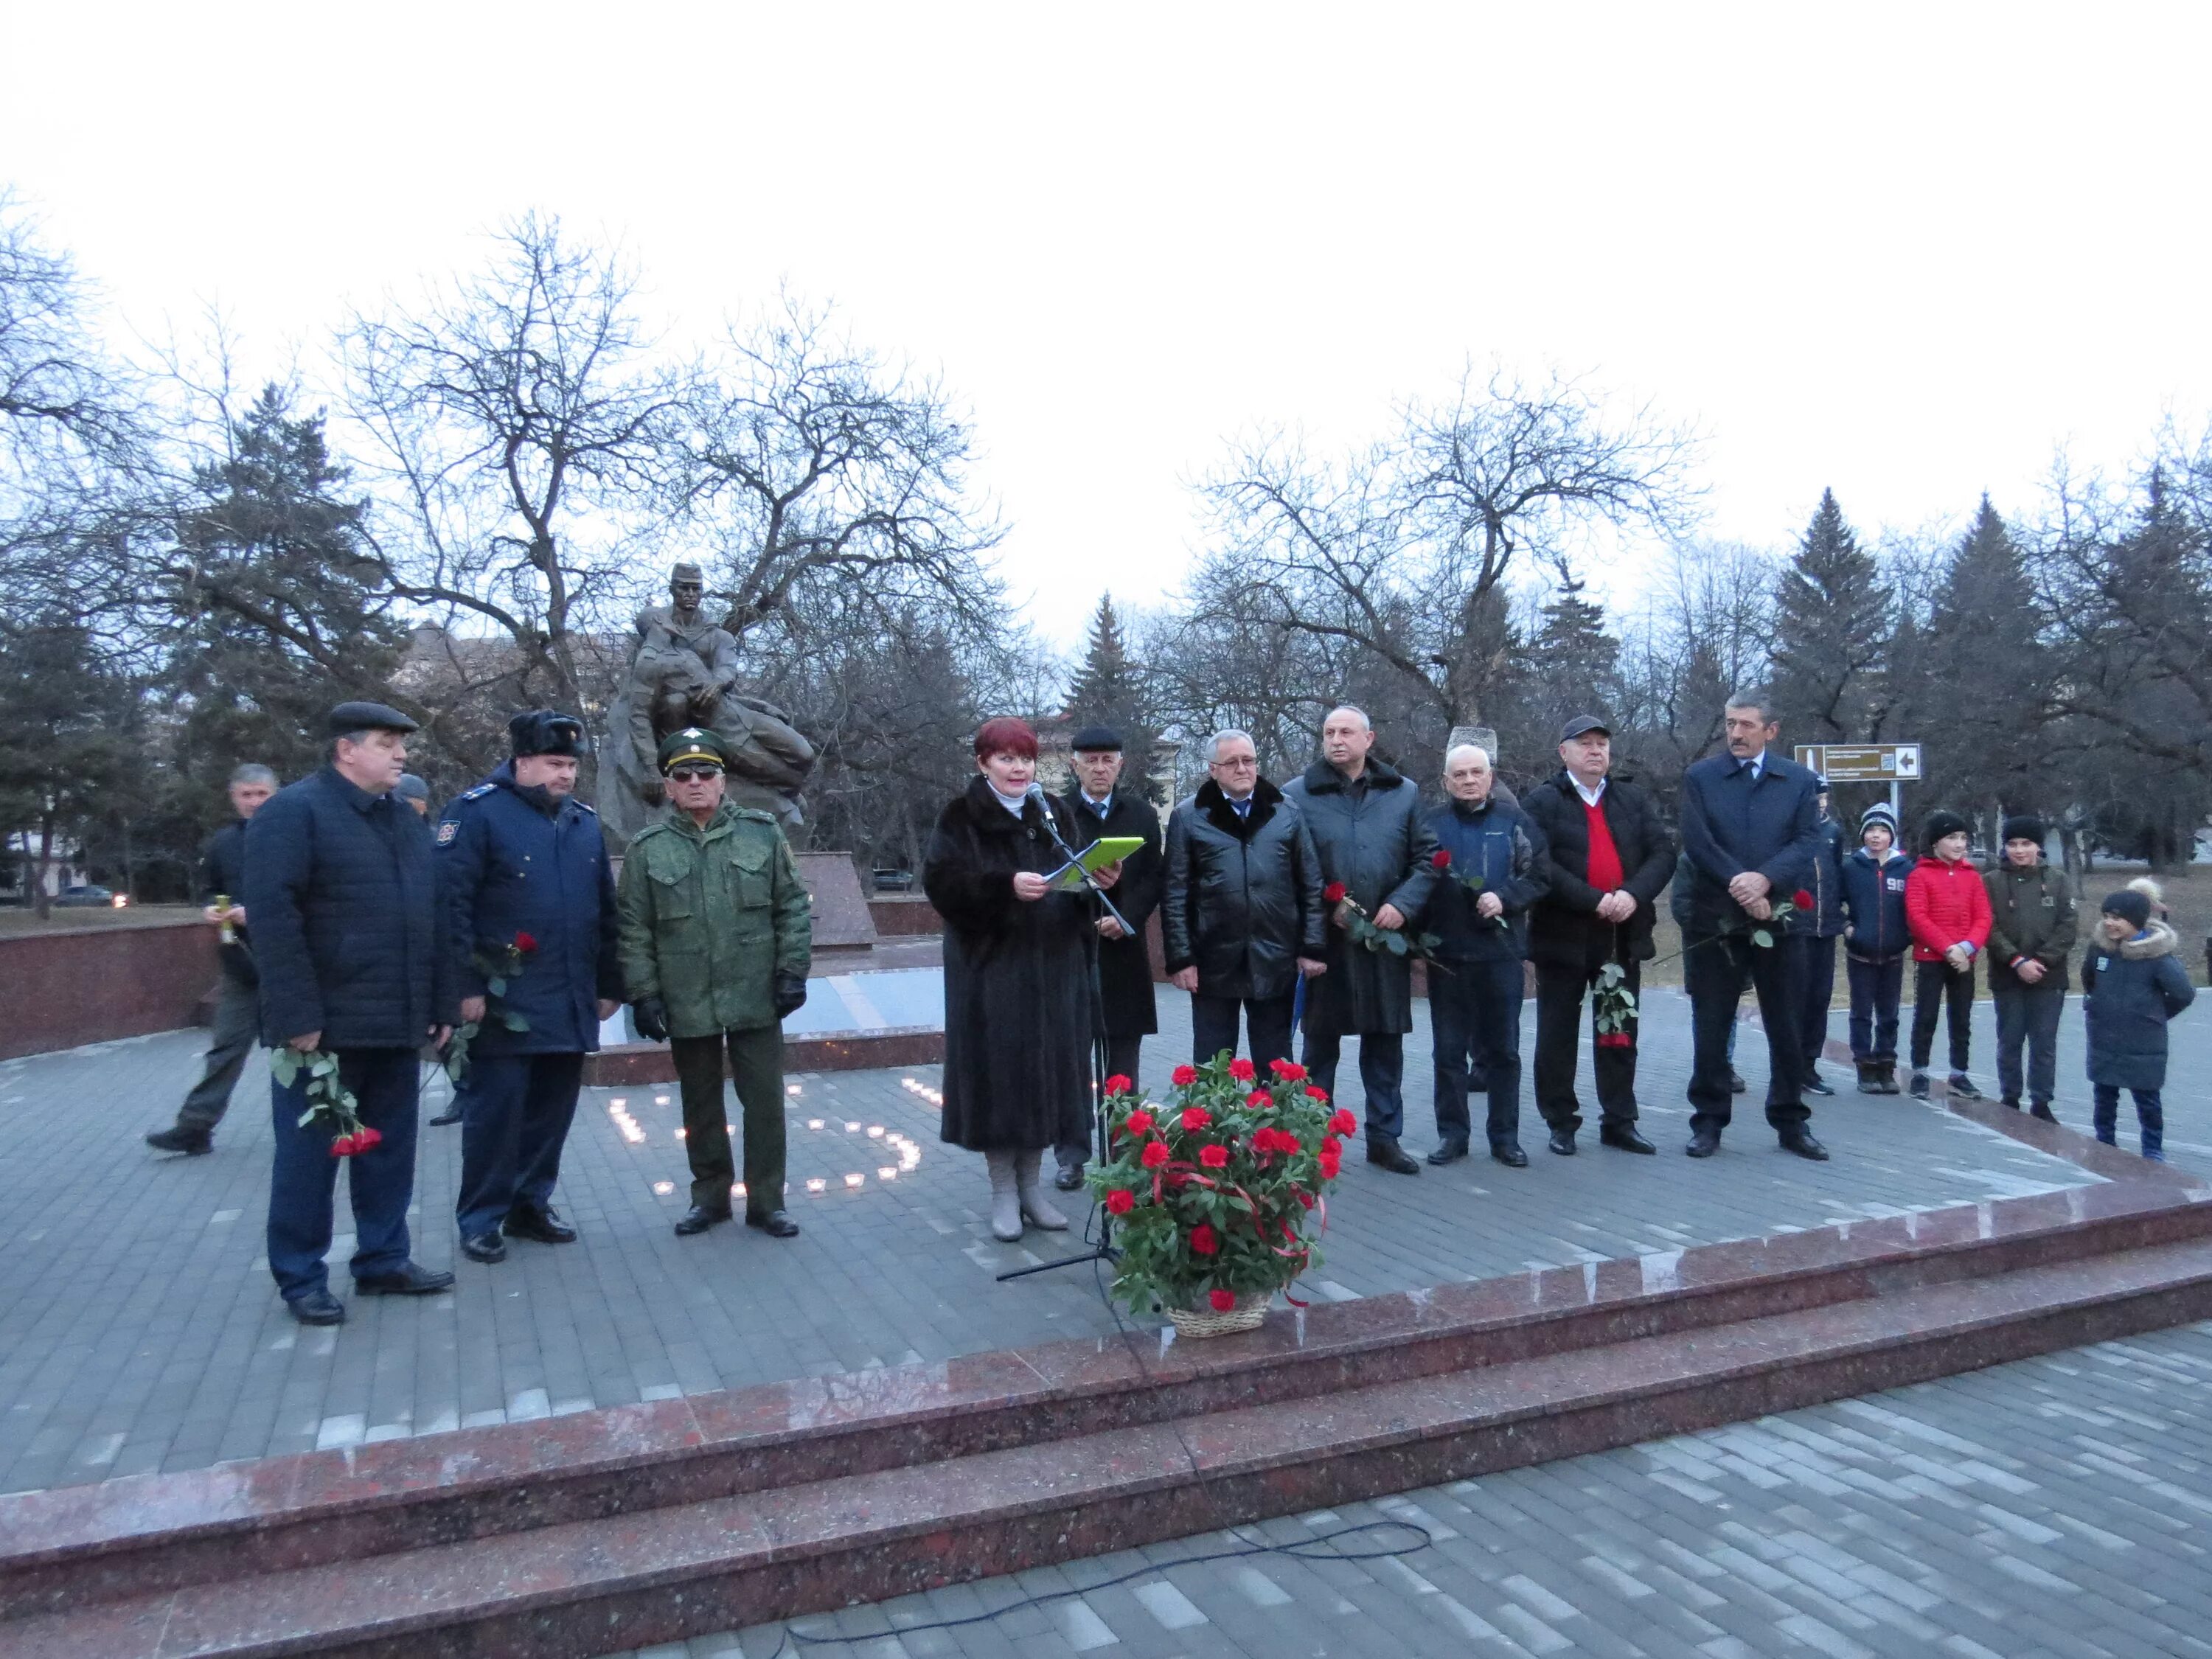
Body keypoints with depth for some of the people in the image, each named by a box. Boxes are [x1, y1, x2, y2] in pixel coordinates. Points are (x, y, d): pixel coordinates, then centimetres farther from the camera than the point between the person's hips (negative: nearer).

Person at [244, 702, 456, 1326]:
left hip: (397, 1022, 7)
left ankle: (384, 1261, 25)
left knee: (390, 1150, 13)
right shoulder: (295, 810, -8)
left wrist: (442, 1003, 11)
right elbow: (273, 916, -16)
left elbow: (430, 917, 16)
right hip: (324, 1023, -7)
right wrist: (296, 1016, -19)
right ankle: (301, 1279, 17)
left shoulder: (406, 819, 15)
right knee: (310, 1153, 5)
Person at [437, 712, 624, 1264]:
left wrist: (609, 985, 15)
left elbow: (604, 908, 16)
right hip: (503, 1002, -6)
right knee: (495, 1109, 0)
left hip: (570, 1005, 6)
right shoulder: (478, 812, -7)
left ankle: (531, 1204, 27)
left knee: (552, 1108, 12)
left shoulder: (584, 821, 12)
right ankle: (481, 1220, 14)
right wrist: (465, 987, -16)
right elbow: (450, 903, -13)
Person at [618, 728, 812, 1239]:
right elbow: (633, 930, 2)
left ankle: (766, 1199, 18)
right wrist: (643, 995, -3)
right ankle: (710, 1195, 30)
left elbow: (793, 908, 2)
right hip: (687, 1004, 1)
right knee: (701, 1104, 14)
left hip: (756, 998, 0)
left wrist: (792, 972, -4)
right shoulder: (648, 848, 0)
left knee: (765, 1100, 5)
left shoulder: (763, 832, 0)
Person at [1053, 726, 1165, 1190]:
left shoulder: (1141, 813, 8)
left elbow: (1155, 875, 3)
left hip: (1124, 951, 2)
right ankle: (1072, 1155, 13)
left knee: (1123, 1063, 8)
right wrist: (1086, 921, -14)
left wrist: (1127, 918, -12)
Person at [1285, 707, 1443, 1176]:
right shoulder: (1298, 794, -1)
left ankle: (1384, 1137, 22)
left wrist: (1402, 905, -8)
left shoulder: (1404, 793, 6)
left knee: (1386, 1041, 10)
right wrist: (1327, 907, -11)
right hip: (1326, 939, -2)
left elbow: (1428, 858, 6)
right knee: (1321, 1042, 8)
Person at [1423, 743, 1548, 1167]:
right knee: (1449, 1050, 6)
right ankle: (1451, 1134, 16)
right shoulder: (1430, 824, 6)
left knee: (1503, 1049, 7)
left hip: (1502, 952, 0)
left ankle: (1505, 1135, 17)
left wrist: (1505, 898, -14)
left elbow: (1538, 877, 3)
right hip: (1446, 953, 0)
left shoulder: (1515, 822, 7)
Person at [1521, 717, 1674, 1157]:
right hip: (1564, 935, -4)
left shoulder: (1633, 799, 12)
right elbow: (1539, 865, -14)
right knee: (1558, 1034, 5)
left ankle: (1620, 1121, 20)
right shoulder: (1541, 802, -3)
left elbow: (1663, 853, 3)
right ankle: (1561, 1123, 15)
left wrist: (1633, 894, -14)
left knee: (1620, 1034, 10)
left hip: (1625, 935, 4)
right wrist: (1594, 900, -20)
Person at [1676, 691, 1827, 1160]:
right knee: (1710, 1027, 5)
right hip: (1715, 920, -1)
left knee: (1786, 1027, 8)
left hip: (1778, 918, 1)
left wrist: (1765, 880, -18)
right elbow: (1696, 842, -5)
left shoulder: (1799, 780, 8)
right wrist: (1739, 887, -15)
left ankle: (1791, 1123, 21)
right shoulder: (1699, 777, 4)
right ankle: (1708, 1122, 14)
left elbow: (1808, 840, -3)